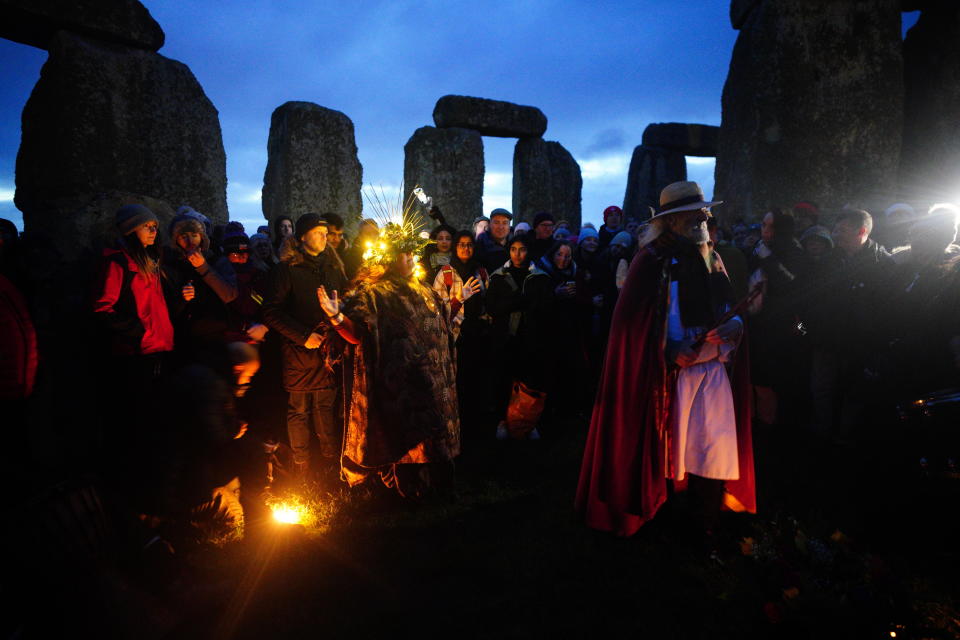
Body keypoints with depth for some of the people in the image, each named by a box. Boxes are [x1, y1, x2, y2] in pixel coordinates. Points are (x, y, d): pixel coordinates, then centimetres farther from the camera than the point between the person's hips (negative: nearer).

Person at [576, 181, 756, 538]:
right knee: (668, 450, 4)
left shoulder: (711, 259, 14)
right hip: (670, 373, -5)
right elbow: (634, 324, -9)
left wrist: (735, 325, -5)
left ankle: (706, 527, 18)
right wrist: (670, 351, -20)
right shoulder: (653, 261, -6)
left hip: (714, 367, 5)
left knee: (714, 451, 3)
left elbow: (727, 308, 18)